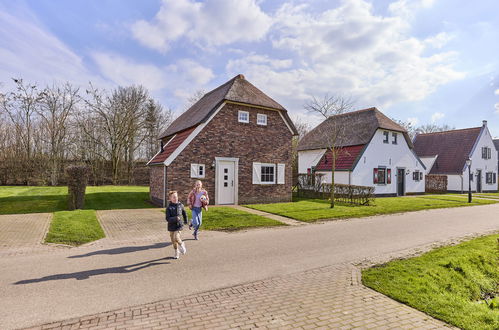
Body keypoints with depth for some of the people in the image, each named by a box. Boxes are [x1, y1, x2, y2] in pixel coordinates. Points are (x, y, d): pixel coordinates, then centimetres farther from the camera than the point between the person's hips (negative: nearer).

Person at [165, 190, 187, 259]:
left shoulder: (180, 205, -2)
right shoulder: (169, 207, -10)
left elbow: (184, 213, 16)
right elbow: (168, 219, -15)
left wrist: (185, 221, 25)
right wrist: (175, 218, -29)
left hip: (178, 225, -1)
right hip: (171, 226, 1)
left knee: (176, 238, -19)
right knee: (173, 240, 11)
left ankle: (181, 244, 12)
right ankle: (176, 252, 32)